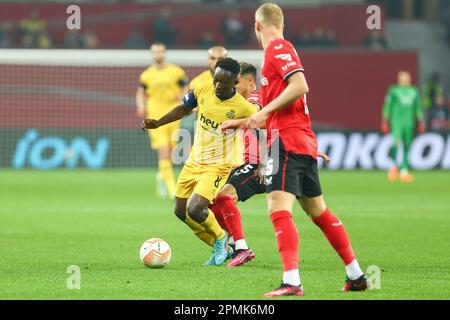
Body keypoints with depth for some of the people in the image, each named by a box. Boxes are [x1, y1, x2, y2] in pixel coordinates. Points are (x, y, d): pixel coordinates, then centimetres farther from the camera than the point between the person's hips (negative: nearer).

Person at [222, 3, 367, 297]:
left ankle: (292, 282, -32)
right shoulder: (279, 50, 24)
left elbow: (300, 85, -22)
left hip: (287, 140, -10)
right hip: (305, 141, 10)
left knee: (278, 206, -20)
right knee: (317, 210, 17)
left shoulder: (278, 48, -6)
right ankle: (356, 275, 22)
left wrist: (265, 110, -19)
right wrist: (241, 124, 33)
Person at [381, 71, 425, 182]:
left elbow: (418, 107, 18)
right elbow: (387, 106, 2)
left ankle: (404, 171, 7)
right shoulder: (393, 90, 0)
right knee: (397, 143, -19)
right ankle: (393, 164, 5)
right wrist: (385, 121, -3)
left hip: (409, 122, 4)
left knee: (407, 147, 2)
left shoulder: (414, 91, 12)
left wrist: (421, 121, 13)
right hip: (396, 121, -4)